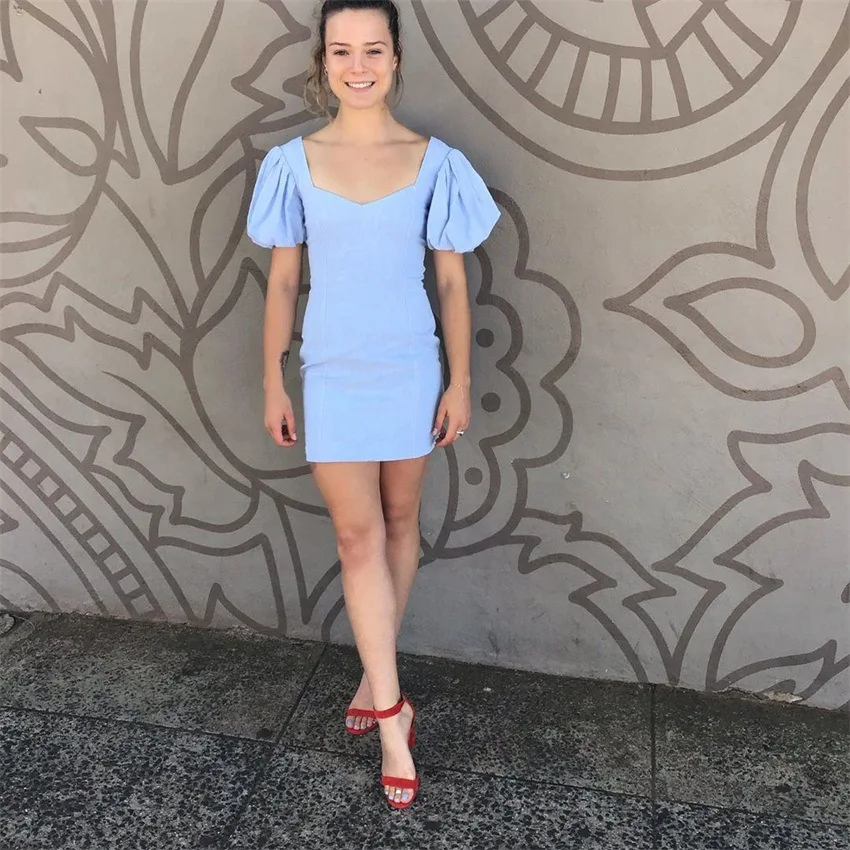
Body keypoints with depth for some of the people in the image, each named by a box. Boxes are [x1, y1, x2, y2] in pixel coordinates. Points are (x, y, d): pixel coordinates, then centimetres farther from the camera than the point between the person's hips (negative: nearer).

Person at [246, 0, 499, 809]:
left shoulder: (434, 163, -2)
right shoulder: (294, 163, 0)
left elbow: (451, 280, 1)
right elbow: (283, 280, 3)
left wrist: (459, 383, -1)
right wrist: (273, 384, 2)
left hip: (410, 369, 1)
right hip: (332, 374, 0)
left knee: (399, 521, 11)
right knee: (358, 537, -1)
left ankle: (374, 674, 32)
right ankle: (392, 714, 10)